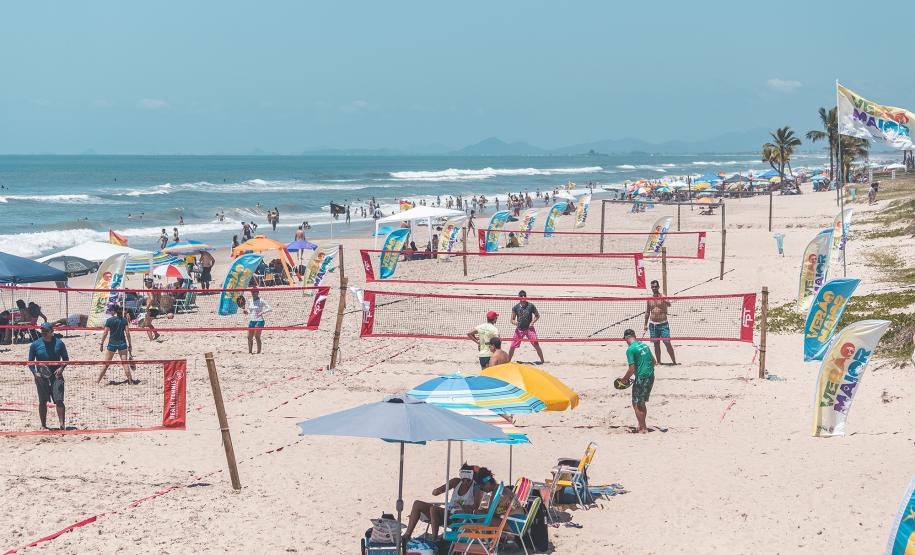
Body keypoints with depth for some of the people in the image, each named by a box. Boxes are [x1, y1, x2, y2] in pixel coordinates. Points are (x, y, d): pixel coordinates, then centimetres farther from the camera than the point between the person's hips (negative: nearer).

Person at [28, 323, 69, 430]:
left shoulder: (59, 343, 0)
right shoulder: (35, 344, 1)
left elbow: (66, 359, 9)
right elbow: (30, 362, 6)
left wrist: (61, 368, -10)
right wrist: (35, 372, -10)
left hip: (56, 376, -1)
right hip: (41, 377, 1)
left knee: (59, 400, -10)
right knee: (42, 402, 6)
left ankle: (62, 424, -10)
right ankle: (43, 425, 17)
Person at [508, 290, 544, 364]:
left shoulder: (531, 306, -6)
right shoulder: (516, 307, -3)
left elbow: (537, 315, 6)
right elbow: (512, 319, 2)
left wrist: (533, 322, -10)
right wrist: (514, 322, -22)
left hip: (529, 328, -1)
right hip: (519, 329, 1)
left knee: (536, 344, -12)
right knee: (512, 346, 0)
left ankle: (542, 360, 0)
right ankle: (508, 361, 18)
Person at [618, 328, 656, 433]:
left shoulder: (630, 349, -13)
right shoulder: (644, 345, 11)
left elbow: (632, 369, -16)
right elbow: (653, 361, 17)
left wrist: (624, 379, -1)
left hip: (641, 378, -8)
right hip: (651, 376, 8)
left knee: (636, 404, 3)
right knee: (642, 403, 20)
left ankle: (642, 428, 3)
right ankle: (643, 426, 29)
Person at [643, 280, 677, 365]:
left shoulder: (662, 297, -6)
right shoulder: (649, 299, 8)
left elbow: (669, 305, -26)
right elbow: (647, 312, 17)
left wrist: (667, 302, -50)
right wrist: (646, 324, 14)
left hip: (663, 324, -4)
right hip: (653, 324, 4)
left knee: (667, 343, -8)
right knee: (656, 344, 8)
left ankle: (674, 361, -3)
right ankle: (658, 362, 17)